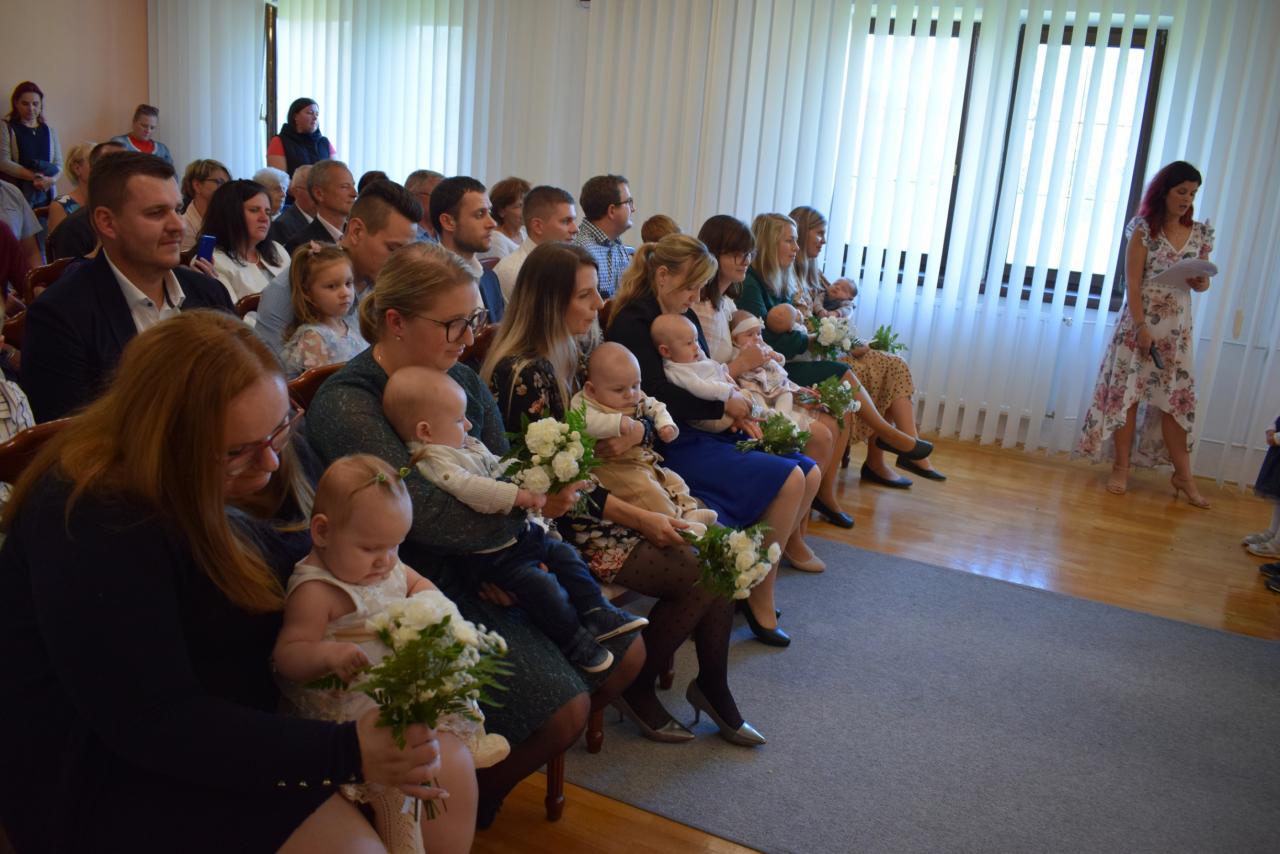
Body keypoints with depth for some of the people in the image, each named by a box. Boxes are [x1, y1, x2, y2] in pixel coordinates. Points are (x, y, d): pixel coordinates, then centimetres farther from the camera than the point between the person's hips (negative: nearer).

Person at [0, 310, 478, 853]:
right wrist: (345, 752, -33)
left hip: (262, 702, 7)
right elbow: (154, 723, -29)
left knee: (448, 768, -3)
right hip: (116, 768, -7)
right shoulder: (94, 524, -29)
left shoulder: (271, 455, -6)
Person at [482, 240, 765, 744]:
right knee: (700, 576, -12)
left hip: (584, 503, 9)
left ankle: (712, 685, 9)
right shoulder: (525, 372, -20)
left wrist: (633, 433, -8)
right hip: (558, 526, -9)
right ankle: (635, 688, 7)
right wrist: (640, 519, -16)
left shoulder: (563, 356, 8)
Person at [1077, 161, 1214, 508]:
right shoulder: (1144, 228, -4)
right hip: (1140, 321, -3)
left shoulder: (1200, 234, 8)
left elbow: (1200, 284, 16)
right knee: (1127, 393, 0)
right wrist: (1142, 326, -15)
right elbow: (1132, 282, -8)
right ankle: (1121, 469, 9)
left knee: (1177, 399, 4)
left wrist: (1201, 281, -8)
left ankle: (1183, 476, 10)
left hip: (1178, 327, 3)